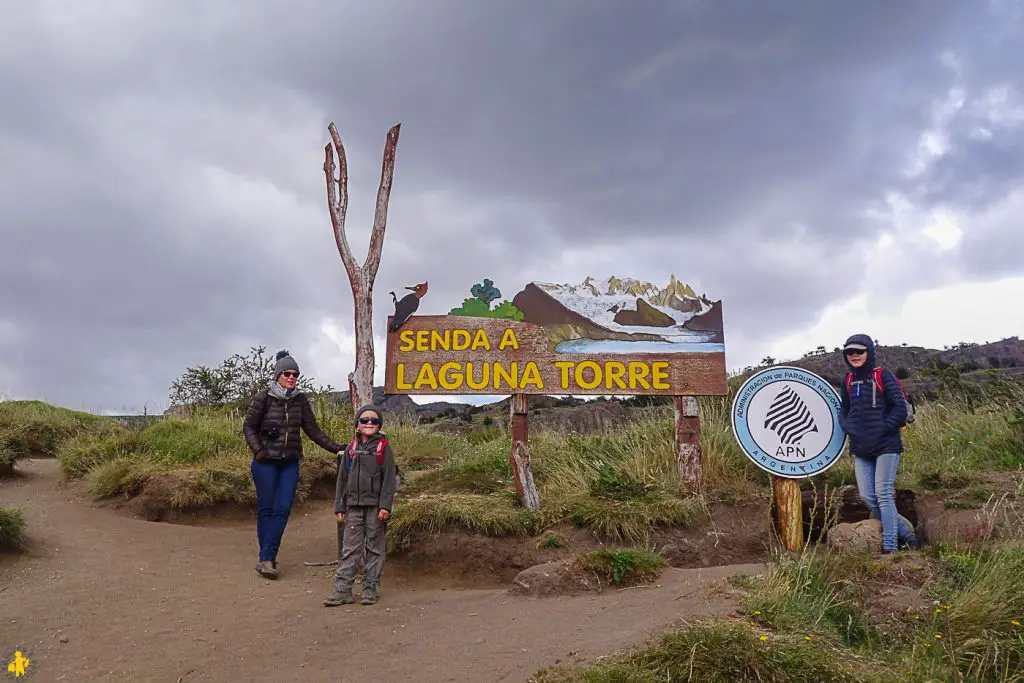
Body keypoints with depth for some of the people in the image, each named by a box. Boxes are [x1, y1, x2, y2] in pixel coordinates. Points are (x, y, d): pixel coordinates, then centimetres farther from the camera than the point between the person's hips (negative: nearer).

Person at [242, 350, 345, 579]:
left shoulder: (300, 400, 5)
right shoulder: (264, 397, -4)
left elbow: (312, 429, 9)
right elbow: (248, 426, 0)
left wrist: (336, 448, 2)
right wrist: (258, 450, -13)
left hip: (290, 463, 3)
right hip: (266, 462, -3)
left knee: (282, 509, -5)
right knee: (266, 509, 1)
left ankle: (267, 558, -1)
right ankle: (267, 559, 10)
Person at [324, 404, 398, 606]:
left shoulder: (383, 447, -1)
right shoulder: (351, 448, 10)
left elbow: (389, 478, -5)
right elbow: (342, 478, 13)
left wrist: (385, 505, -14)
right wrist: (339, 507, 8)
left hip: (376, 506, -3)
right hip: (354, 506, 3)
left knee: (375, 548, 4)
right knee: (350, 548, 2)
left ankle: (370, 588, 12)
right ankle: (342, 589, 4)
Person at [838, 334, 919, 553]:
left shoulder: (883, 376, -5)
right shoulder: (847, 381, 12)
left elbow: (900, 409, -7)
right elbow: (843, 411, 19)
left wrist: (882, 429, -14)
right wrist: (849, 428, 0)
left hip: (886, 445, -6)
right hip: (861, 449, 6)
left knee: (883, 494, -10)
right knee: (868, 497, 0)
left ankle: (889, 547, -5)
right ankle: (907, 533, 15)